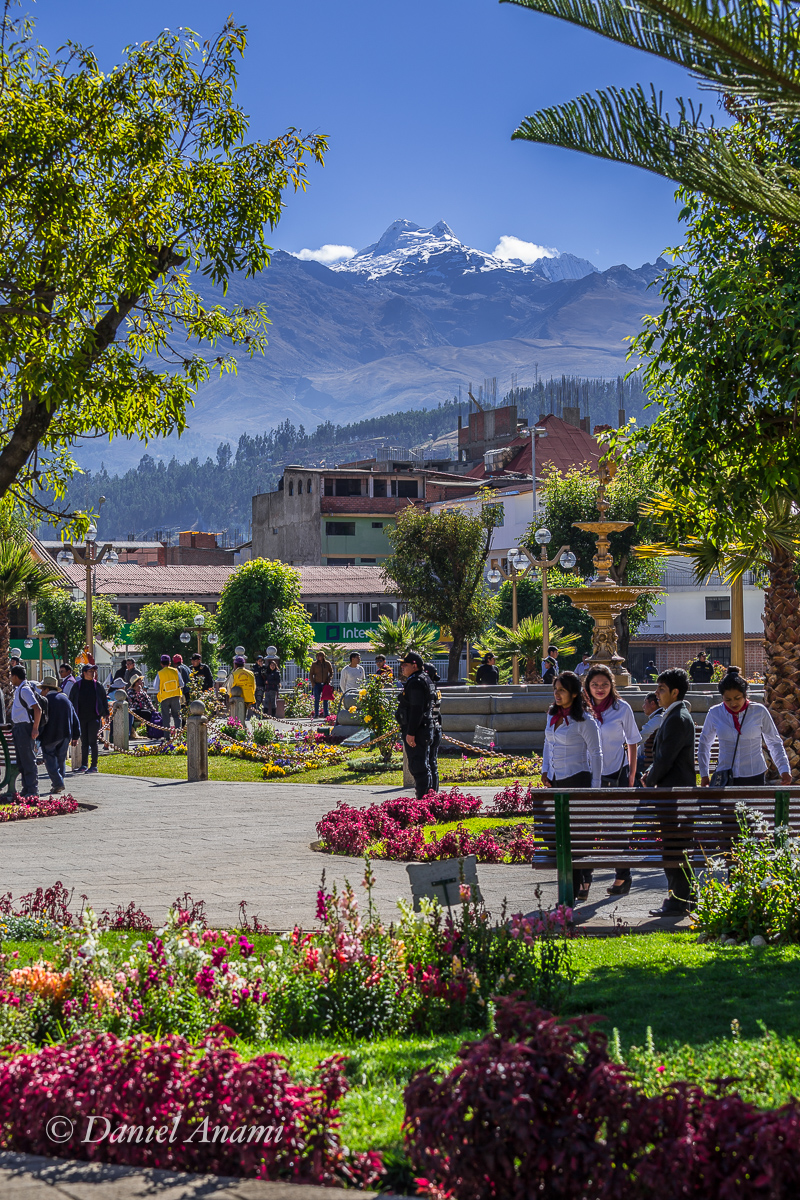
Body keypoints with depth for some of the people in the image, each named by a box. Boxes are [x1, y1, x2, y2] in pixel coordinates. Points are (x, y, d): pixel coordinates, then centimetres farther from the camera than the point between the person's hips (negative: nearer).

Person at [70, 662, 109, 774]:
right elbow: (71, 701, 10)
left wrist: (104, 714, 2)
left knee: (92, 741, -7)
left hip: (94, 717, -2)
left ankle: (94, 767, -3)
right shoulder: (77, 686, 5)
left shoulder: (98, 686, 3)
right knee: (84, 742, 9)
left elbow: (104, 700, 8)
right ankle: (84, 766, 15)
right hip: (81, 718, 2)